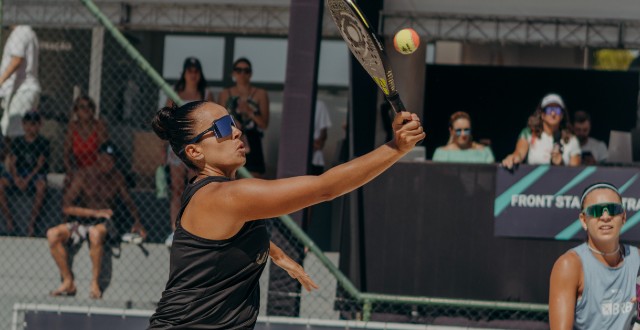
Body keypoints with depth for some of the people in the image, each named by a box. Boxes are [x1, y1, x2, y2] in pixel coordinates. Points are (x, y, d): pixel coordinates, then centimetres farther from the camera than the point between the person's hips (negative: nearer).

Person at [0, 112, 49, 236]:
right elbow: (12, 163, 5)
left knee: (41, 186, -39)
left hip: (36, 174, -3)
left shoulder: (43, 142, 1)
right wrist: (16, 178, -16)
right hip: (19, 173, 3)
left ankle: (31, 223, -31)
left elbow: (40, 164, -8)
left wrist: (27, 179, -21)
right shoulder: (17, 141, 11)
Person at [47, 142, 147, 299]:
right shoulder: (83, 175, -3)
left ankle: (95, 283, -28)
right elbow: (67, 207, -9)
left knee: (95, 232, -39)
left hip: (105, 225, -2)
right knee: (53, 234, -25)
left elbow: (128, 202, 19)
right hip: (81, 224, 2)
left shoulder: (116, 177, 5)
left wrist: (137, 222, 0)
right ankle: (68, 282, -16)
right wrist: (96, 212, -17)